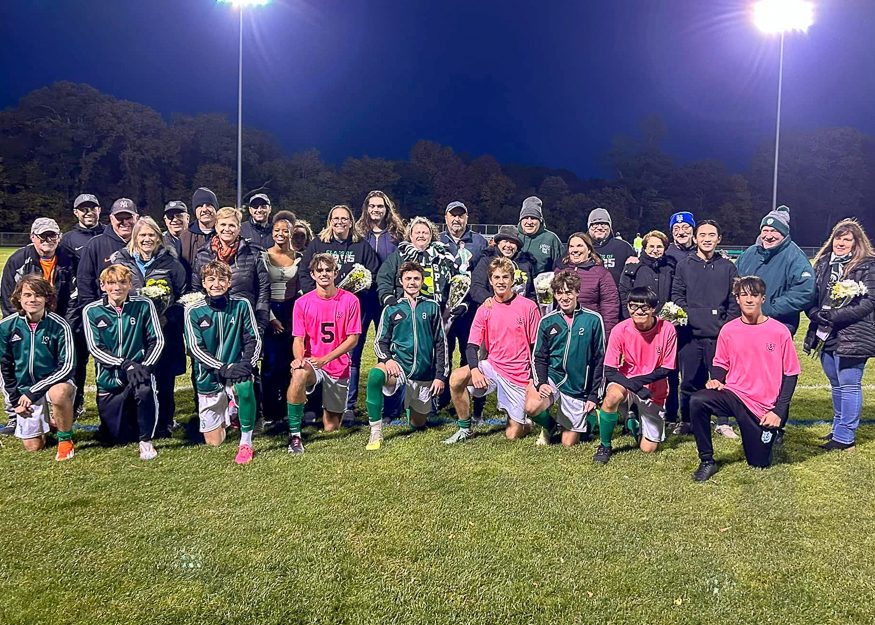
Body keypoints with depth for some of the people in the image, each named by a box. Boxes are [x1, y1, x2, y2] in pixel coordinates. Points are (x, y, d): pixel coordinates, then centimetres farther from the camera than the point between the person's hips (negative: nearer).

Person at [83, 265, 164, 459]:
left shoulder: (144, 305, -2)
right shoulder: (91, 311, -2)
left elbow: (157, 340, -2)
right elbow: (95, 348, -8)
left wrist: (146, 366, -18)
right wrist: (125, 364, -22)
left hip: (138, 372, -1)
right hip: (109, 379, 1)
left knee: (144, 390, -38)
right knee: (117, 438, 5)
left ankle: (146, 442, -15)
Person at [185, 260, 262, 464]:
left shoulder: (241, 305, -4)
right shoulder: (193, 311, -6)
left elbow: (254, 339, -3)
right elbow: (195, 348, -11)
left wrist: (247, 364, -21)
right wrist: (224, 368, -24)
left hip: (236, 371, -1)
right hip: (209, 380, 1)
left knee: (245, 385, -39)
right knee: (214, 442, 4)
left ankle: (246, 443, -18)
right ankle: (227, 413, 40)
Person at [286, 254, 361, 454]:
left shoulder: (350, 300, -6)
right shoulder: (302, 303, -2)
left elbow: (353, 339, -7)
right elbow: (298, 339, -2)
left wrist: (324, 359, -18)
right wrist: (299, 359, -25)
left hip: (339, 368, 0)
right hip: (312, 364, 0)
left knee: (331, 429, 6)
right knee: (298, 374, -39)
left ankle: (334, 410, 45)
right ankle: (294, 434, -24)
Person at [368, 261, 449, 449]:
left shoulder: (432, 307, 6)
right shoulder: (391, 309, 7)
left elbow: (441, 343, 6)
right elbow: (380, 341, 7)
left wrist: (440, 376, 0)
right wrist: (387, 359, -15)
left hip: (424, 373, 1)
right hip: (399, 365, -1)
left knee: (418, 425, 8)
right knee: (374, 375, -36)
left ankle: (414, 407, 46)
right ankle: (376, 432, -25)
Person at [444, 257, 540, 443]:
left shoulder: (528, 307, -7)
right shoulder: (485, 310, 1)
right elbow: (472, 345, -2)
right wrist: (475, 370, -22)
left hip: (519, 376, -2)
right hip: (492, 367, 3)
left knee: (512, 435, -2)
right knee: (456, 378, -26)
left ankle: (529, 421, 35)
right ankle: (465, 429, -6)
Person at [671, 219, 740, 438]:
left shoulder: (728, 267, 9)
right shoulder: (684, 266, 9)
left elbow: (735, 301, 6)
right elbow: (677, 296, 6)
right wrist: (688, 317, -9)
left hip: (720, 335, 0)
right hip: (690, 334, 0)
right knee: (689, 380, 6)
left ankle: (723, 423, 15)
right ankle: (686, 421, 19)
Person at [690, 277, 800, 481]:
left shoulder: (779, 331, -8)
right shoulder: (728, 330, -2)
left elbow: (790, 374, -3)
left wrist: (779, 411, -9)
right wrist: (716, 379, -10)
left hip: (766, 407, -1)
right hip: (734, 395, 1)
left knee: (759, 463, 5)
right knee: (697, 402, -29)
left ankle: (767, 432, 39)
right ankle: (707, 462, -14)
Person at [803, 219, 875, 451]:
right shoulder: (823, 263, 11)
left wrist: (834, 316, -19)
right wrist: (816, 313, -9)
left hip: (851, 337, -6)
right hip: (826, 335, 7)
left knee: (849, 386, 0)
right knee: (836, 385, 18)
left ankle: (844, 437, 7)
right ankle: (839, 428, 32)